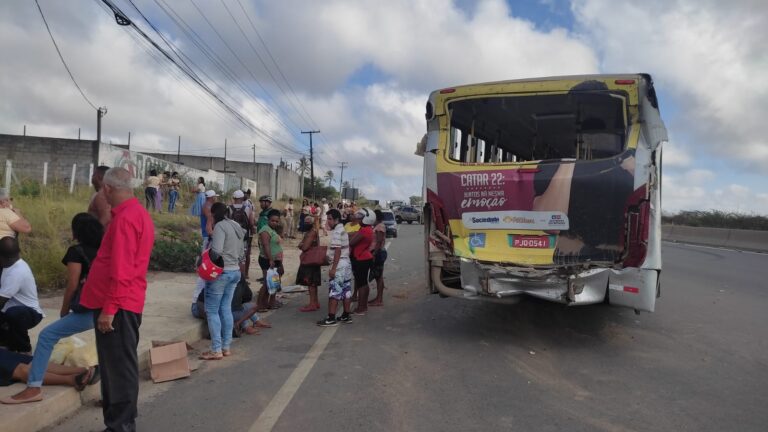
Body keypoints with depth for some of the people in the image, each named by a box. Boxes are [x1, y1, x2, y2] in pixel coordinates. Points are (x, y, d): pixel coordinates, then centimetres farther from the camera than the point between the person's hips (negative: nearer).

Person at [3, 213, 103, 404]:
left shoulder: (77, 252, -4)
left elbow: (72, 287, -5)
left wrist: (63, 312, 8)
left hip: (88, 310, -8)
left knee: (47, 336, -7)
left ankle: (34, 387, -12)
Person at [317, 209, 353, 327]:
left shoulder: (336, 232, -15)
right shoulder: (343, 230, 16)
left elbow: (338, 251, -21)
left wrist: (333, 268, -21)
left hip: (339, 265, -10)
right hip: (346, 264, 10)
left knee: (334, 292, -7)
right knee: (346, 291, 12)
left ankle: (331, 318, -5)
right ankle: (346, 316, 18)